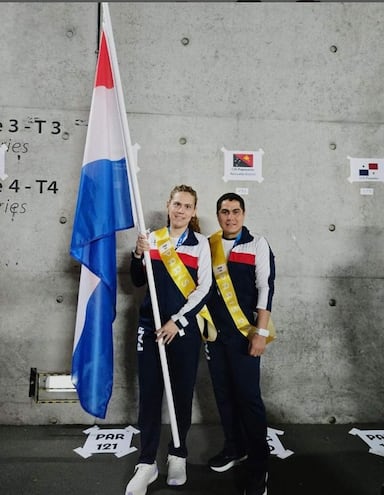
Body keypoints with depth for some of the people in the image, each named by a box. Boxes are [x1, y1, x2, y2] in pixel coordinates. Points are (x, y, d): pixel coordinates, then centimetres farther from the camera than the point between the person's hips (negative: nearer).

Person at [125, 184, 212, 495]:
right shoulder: (152, 239, 6)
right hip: (151, 326, 2)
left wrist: (178, 321, -12)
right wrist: (139, 254, -10)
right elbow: (138, 282, 8)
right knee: (149, 393, 4)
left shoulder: (200, 243, 0)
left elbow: (204, 288, -5)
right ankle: (147, 463, 16)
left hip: (184, 327, -1)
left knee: (182, 393, 9)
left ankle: (178, 455, 27)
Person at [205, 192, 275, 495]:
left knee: (248, 397, -3)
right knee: (224, 394, 12)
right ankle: (235, 448, 30)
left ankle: (258, 467, 8)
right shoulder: (208, 246, 10)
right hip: (214, 332, 4)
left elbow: (266, 288, -7)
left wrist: (261, 332, -14)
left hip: (244, 332, -4)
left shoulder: (257, 244, -1)